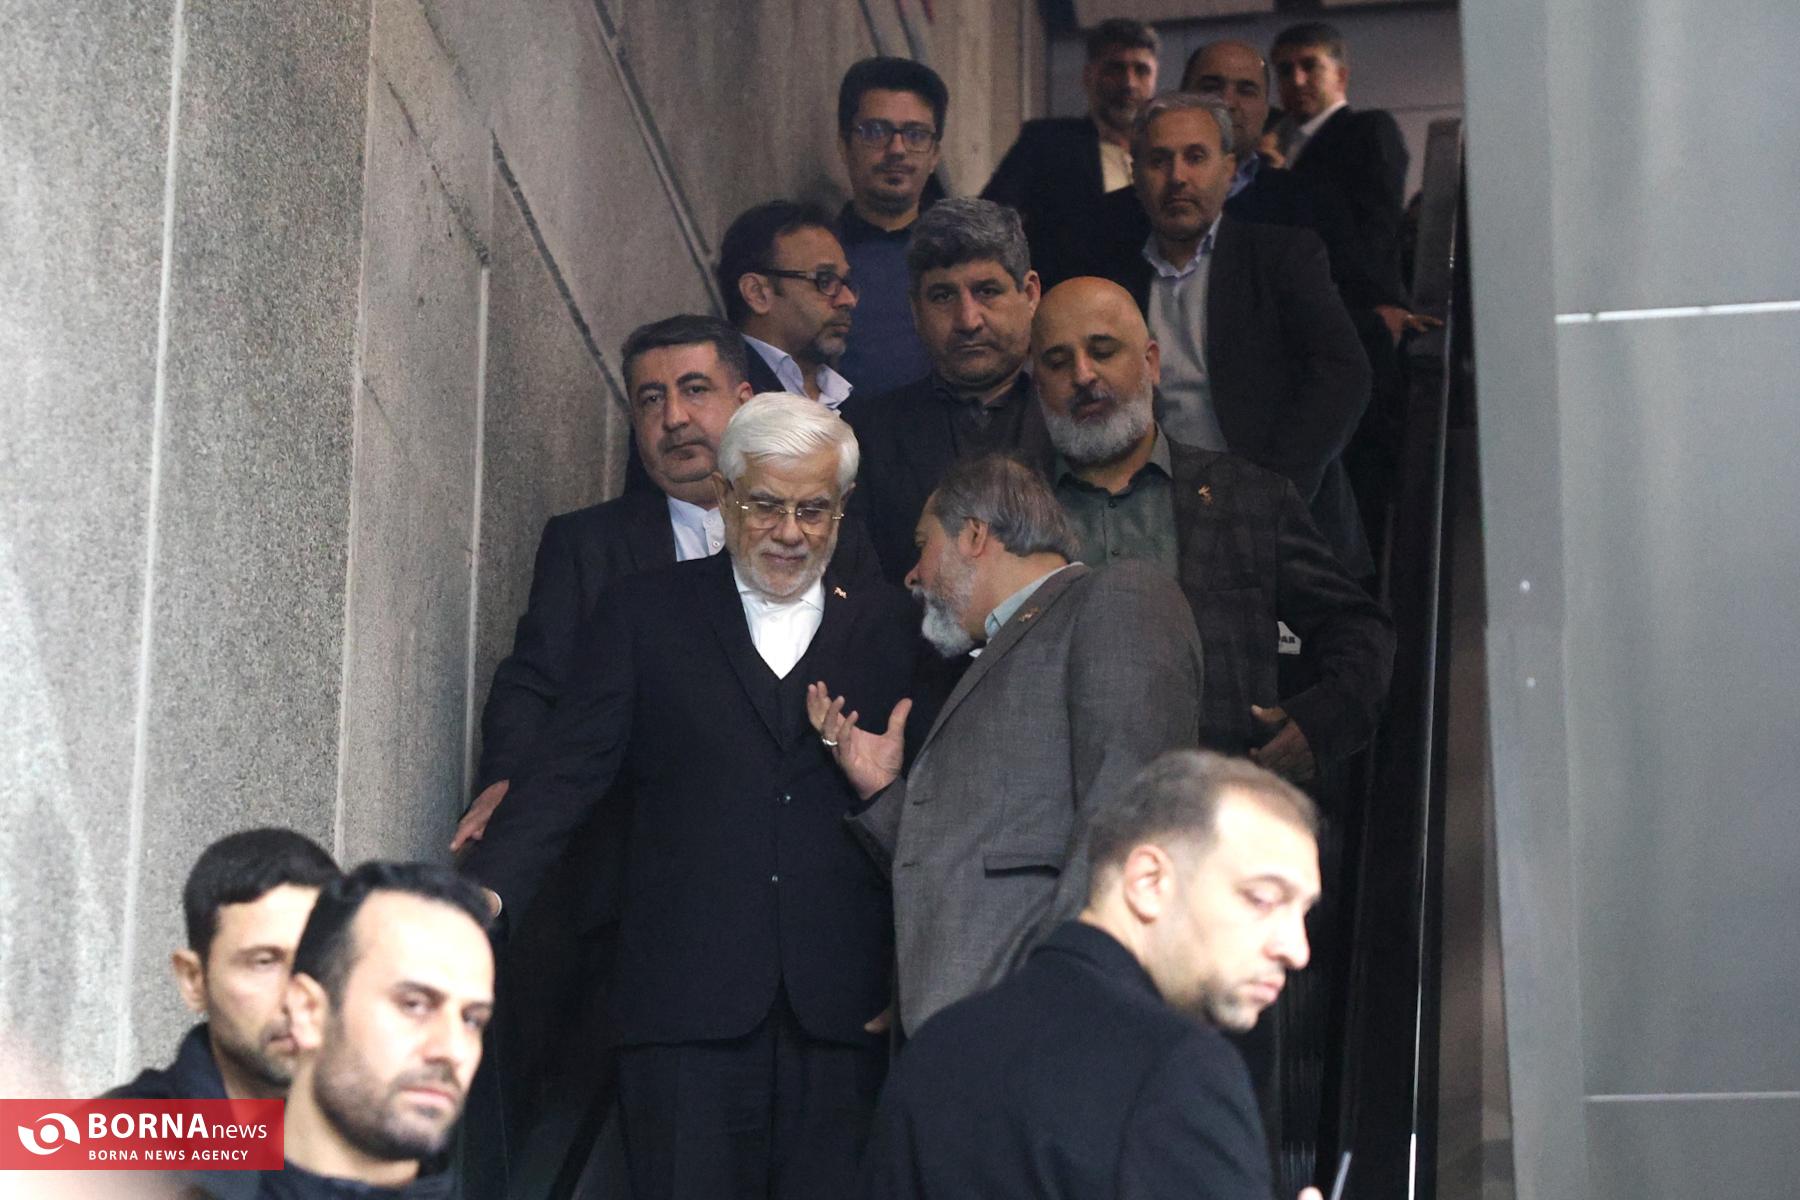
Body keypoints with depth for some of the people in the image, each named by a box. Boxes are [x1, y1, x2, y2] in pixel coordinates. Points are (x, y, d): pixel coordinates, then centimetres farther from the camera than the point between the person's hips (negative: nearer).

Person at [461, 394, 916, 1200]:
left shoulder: (888, 628, 12)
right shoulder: (646, 614, 10)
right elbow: (567, 771, 1)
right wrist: (486, 888, -14)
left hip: (842, 1013, 1)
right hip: (687, 1007, -1)